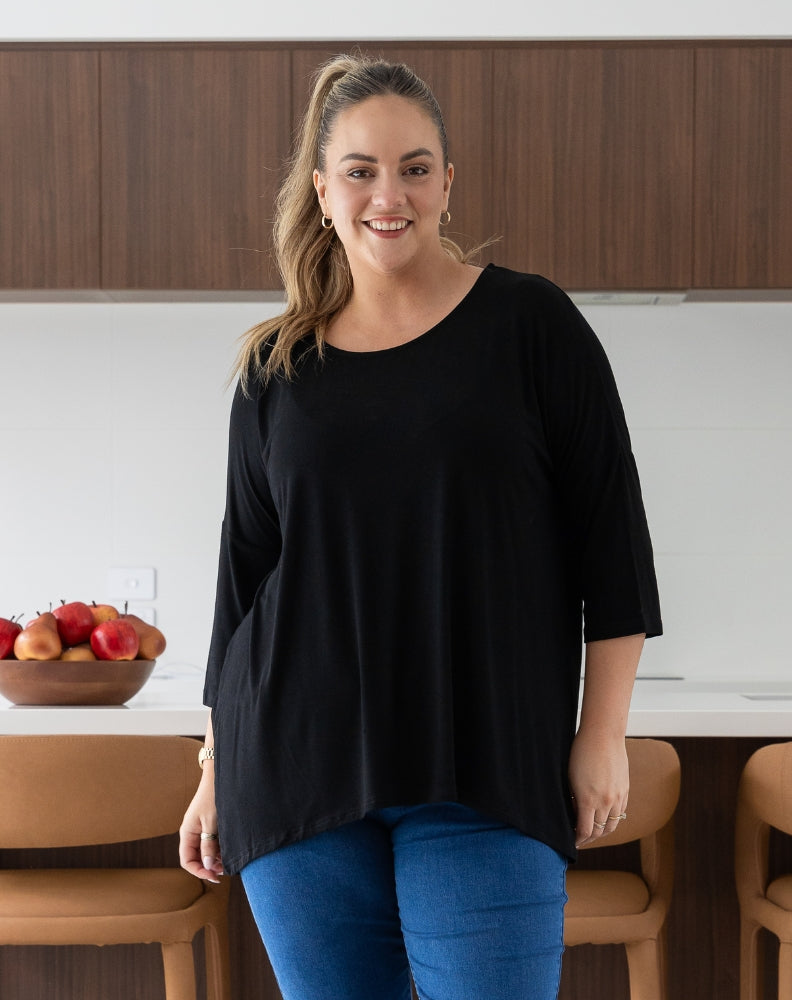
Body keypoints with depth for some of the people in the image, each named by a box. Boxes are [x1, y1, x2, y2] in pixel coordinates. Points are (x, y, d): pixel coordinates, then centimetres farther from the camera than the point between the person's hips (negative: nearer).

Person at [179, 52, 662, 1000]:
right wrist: (217, 776, 13)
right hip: (298, 770, 3)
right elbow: (243, 574, 14)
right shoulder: (276, 368, 10)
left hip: (482, 778, -2)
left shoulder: (530, 324, 2)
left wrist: (602, 735, -4)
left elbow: (610, 540, 1)